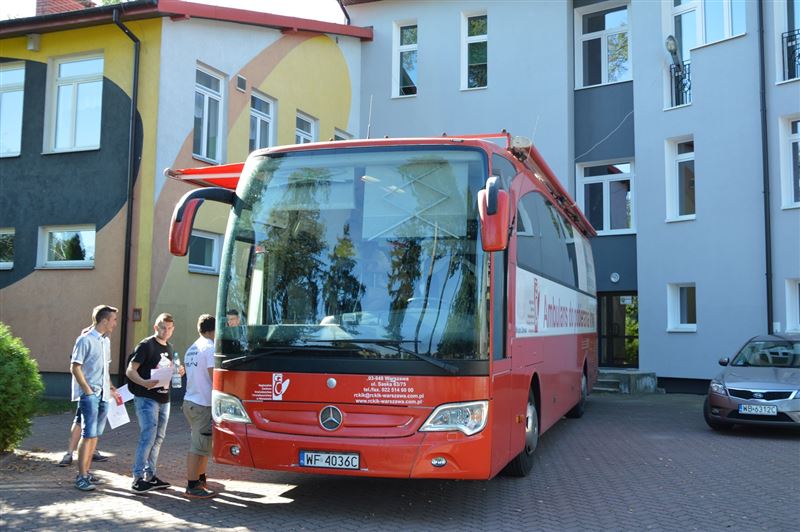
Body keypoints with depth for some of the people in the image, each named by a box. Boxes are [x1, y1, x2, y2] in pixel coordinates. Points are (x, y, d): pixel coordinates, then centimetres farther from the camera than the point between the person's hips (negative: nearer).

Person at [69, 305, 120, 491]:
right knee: (88, 434, -9)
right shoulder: (85, 340, -9)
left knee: (95, 434, 10)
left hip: (103, 395, 8)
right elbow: (75, 367, -12)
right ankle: (81, 476, -5)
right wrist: (87, 390, -14)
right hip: (90, 395, -8)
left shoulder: (106, 341, 15)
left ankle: (86, 472, 18)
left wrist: (111, 388, 17)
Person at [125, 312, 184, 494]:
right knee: (148, 437, -13)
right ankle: (138, 478, -7)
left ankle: (150, 475, 21)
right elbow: (130, 371, -15)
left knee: (158, 438, 12)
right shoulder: (146, 346, -9)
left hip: (164, 399, 8)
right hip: (146, 399, -8)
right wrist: (144, 383, -34)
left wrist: (178, 372, 4)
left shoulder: (169, 348, 15)